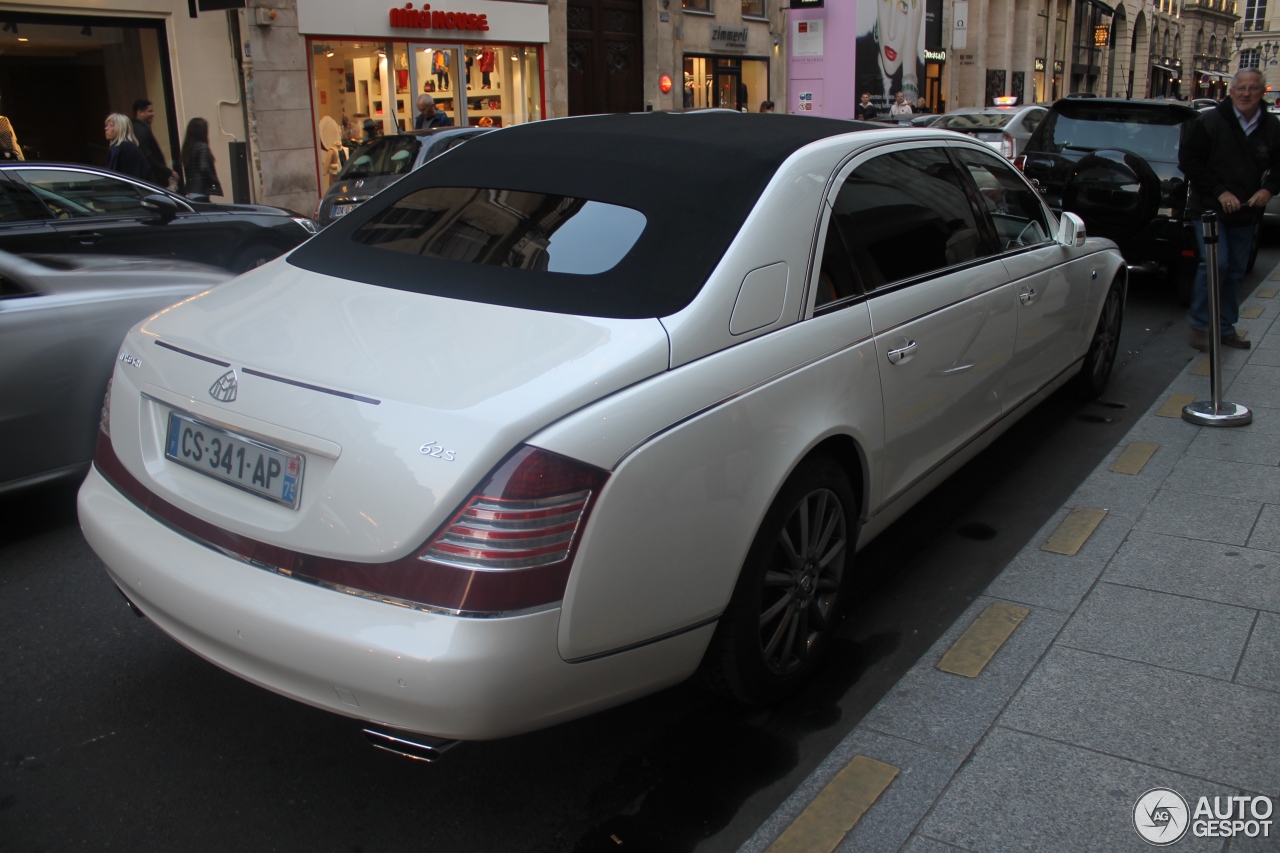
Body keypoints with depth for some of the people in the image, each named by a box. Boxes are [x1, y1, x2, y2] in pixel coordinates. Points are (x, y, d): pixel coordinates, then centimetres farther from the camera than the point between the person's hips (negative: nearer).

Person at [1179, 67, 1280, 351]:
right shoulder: (1210, 122, -8)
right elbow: (1188, 161, -8)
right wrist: (1219, 192, -14)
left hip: (1246, 213, 5)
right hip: (1210, 209, -4)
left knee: (1236, 271, 9)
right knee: (1216, 264, -16)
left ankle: (1225, 327, 20)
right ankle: (1199, 323, -1)